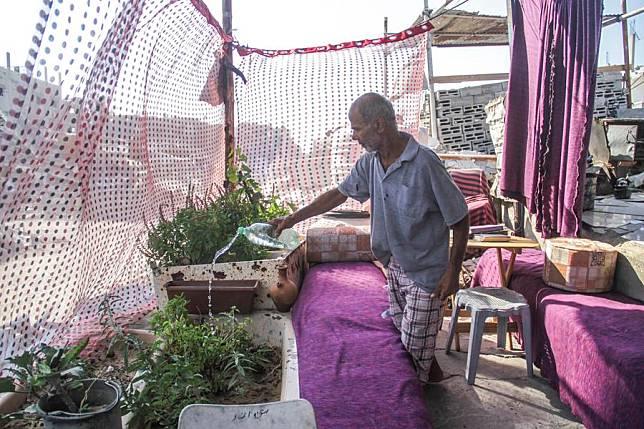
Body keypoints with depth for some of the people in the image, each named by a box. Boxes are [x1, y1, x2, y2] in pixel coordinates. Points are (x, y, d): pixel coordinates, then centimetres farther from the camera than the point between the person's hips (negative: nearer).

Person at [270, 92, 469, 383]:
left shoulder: (425, 163, -27)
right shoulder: (370, 161, -5)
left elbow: (459, 219, -19)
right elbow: (339, 194, 9)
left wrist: (453, 272, -17)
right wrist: (292, 219, 8)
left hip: (426, 270, -7)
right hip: (394, 265, 7)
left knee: (414, 345, 6)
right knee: (401, 329, 23)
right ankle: (430, 370, 49)